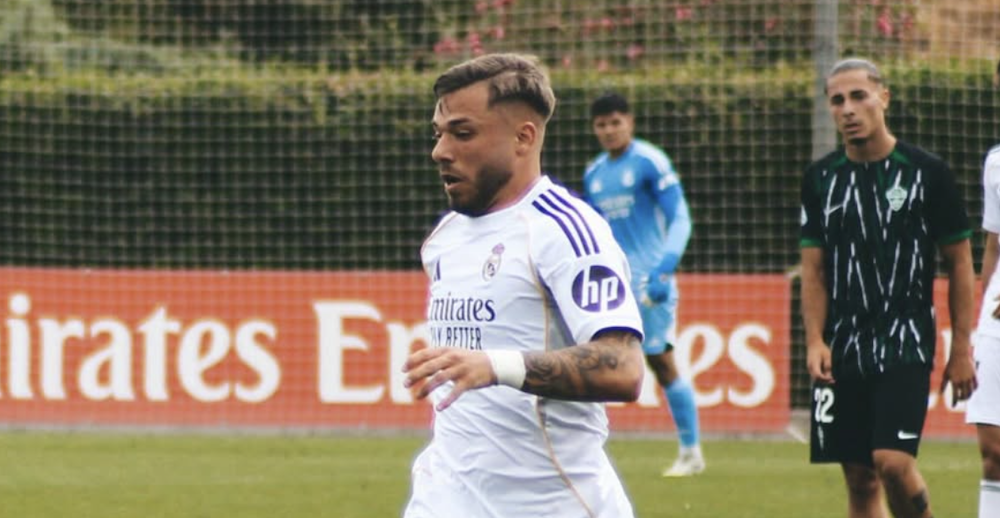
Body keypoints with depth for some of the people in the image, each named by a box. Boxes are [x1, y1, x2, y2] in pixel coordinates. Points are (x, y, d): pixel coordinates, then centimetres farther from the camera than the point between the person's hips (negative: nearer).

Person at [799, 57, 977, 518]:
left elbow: (959, 263, 2)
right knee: (860, 480, 4)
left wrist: (961, 349, -1)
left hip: (905, 342, -4)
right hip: (842, 351, 4)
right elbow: (813, 268, 11)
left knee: (893, 461, -18)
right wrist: (815, 341, -3)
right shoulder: (821, 179, 7)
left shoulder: (926, 173, -3)